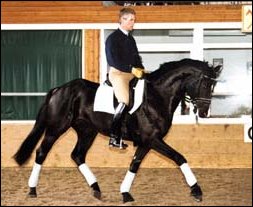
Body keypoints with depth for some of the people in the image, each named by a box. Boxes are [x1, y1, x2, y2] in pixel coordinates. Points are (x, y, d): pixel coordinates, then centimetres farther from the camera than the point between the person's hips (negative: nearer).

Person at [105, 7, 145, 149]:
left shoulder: (131, 39, 19)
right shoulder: (113, 38, -7)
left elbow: (136, 57, 21)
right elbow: (113, 60, -16)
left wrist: (141, 69, 1)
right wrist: (132, 69, -21)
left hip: (132, 73, 9)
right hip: (117, 73, -9)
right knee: (125, 102, -24)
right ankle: (114, 137, -21)